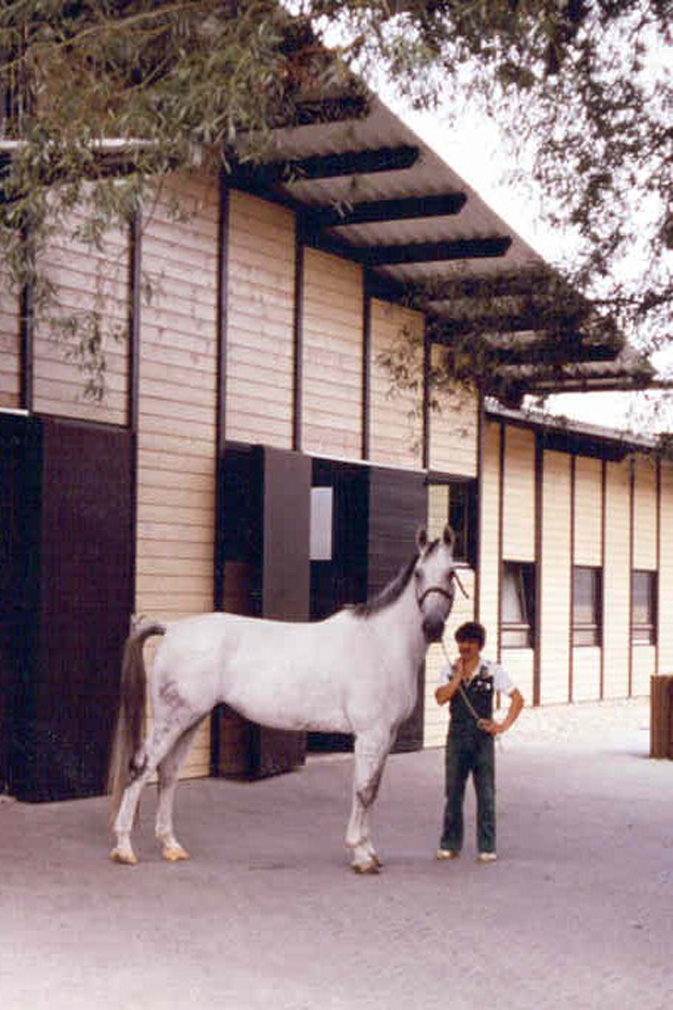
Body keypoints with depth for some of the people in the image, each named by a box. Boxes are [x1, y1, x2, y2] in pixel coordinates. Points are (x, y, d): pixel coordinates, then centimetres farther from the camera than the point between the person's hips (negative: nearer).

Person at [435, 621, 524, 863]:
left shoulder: (492, 671, 0)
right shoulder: (449, 671, 7)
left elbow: (518, 699, 1)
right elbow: (441, 698, -9)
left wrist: (504, 725, -6)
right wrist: (459, 675, -11)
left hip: (482, 737, -2)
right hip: (457, 737, 2)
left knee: (486, 794, 0)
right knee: (453, 792, 6)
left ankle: (487, 847, 6)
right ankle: (449, 844, 15)